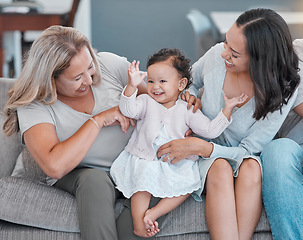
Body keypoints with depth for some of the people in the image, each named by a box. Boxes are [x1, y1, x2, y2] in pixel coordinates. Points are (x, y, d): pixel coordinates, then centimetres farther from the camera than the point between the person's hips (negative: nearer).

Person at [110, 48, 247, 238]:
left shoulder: (187, 110, 6)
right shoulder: (146, 102, 6)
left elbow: (210, 130, 3)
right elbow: (128, 110, -14)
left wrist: (227, 109, -6)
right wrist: (132, 86, -30)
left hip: (176, 163, 2)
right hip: (145, 160, -2)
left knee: (189, 184, -21)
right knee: (143, 182, -28)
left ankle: (153, 214, -25)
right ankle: (138, 223, -28)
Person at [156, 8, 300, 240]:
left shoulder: (283, 91, -20)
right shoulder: (216, 56, -13)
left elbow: (247, 151, -18)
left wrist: (199, 147, -30)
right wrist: (189, 97, -12)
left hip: (243, 159, -1)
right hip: (207, 158, 1)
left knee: (251, 168, -37)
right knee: (220, 169, -34)